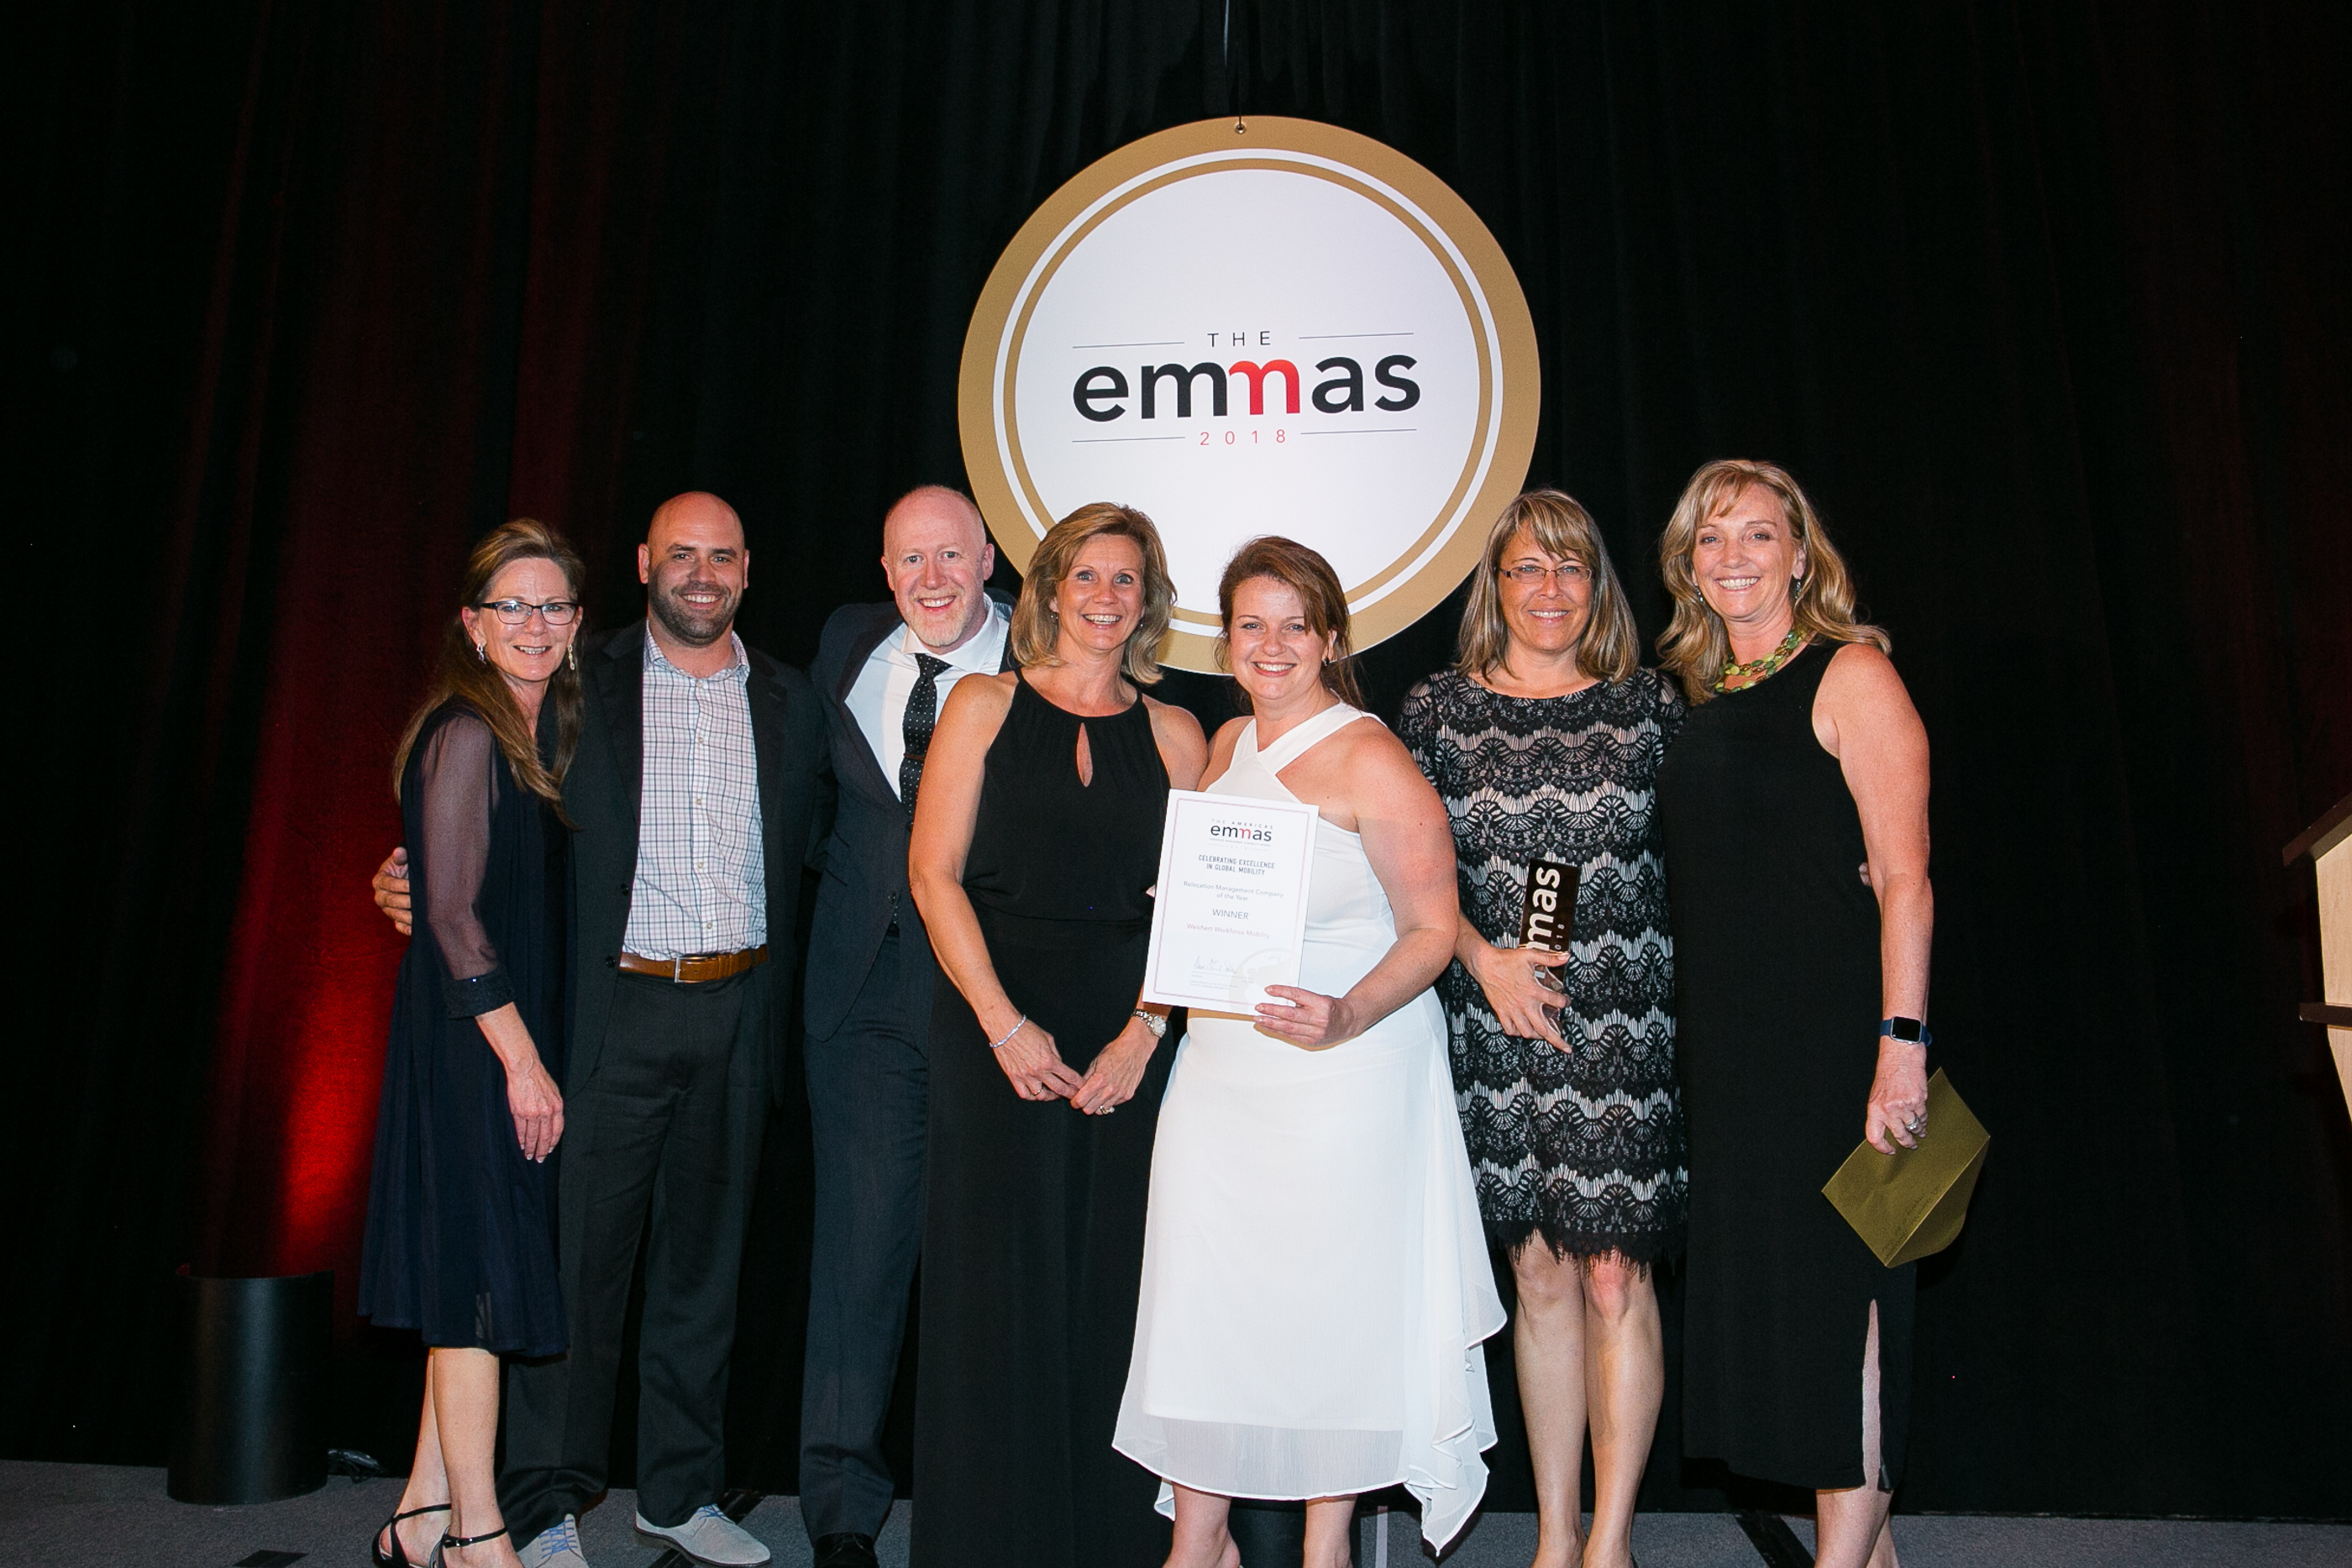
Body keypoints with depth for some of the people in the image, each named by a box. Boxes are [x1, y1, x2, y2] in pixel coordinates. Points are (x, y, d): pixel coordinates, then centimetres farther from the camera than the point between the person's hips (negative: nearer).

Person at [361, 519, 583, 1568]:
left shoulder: (548, 727, 11)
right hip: (472, 1037, -8)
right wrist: (523, 1061, -17)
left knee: (475, 1278, 13)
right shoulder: (466, 734, -14)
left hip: (519, 1029, 8)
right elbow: (453, 912, -17)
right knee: (483, 1273, -1)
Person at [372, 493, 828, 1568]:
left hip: (737, 1015, 3)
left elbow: (804, 857, 11)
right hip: (614, 1010, -3)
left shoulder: (788, 702, 9)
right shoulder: (582, 686, 0)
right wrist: (416, 877, -16)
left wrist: (775, 999, 2)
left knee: (704, 1257, 13)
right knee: (579, 1255, 1)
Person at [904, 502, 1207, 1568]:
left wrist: (1143, 1034, -9)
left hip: (1130, 1038, 2)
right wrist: (1006, 1025, -10)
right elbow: (934, 873, -1)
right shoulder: (986, 706, 6)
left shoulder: (1174, 733, 10)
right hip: (994, 1026, -1)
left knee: (1112, 1289, 6)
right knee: (997, 1282, 2)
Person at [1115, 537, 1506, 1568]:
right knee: (1199, 1298, 7)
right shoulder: (1226, 748, 11)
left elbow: (1432, 929, -11)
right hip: (1218, 1065, 6)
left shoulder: (1370, 759, -10)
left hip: (1347, 1069, -6)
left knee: (1332, 1304, 5)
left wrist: (1348, 1016, -27)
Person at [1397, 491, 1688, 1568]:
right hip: (1496, 1031, 1)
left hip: (1624, 1028, -1)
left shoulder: (1648, 705, 5)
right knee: (1539, 1276, 8)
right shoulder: (1441, 708, 5)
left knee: (1613, 1279, -1)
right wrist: (1486, 959, -8)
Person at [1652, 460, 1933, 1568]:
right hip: (1729, 1038, 7)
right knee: (1762, 1277, 10)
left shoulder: (1850, 674, -5)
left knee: (1837, 1278, -1)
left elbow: (1903, 879, -12)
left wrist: (1901, 1043, -20)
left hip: (1835, 1026, -7)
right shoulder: (1701, 695, 15)